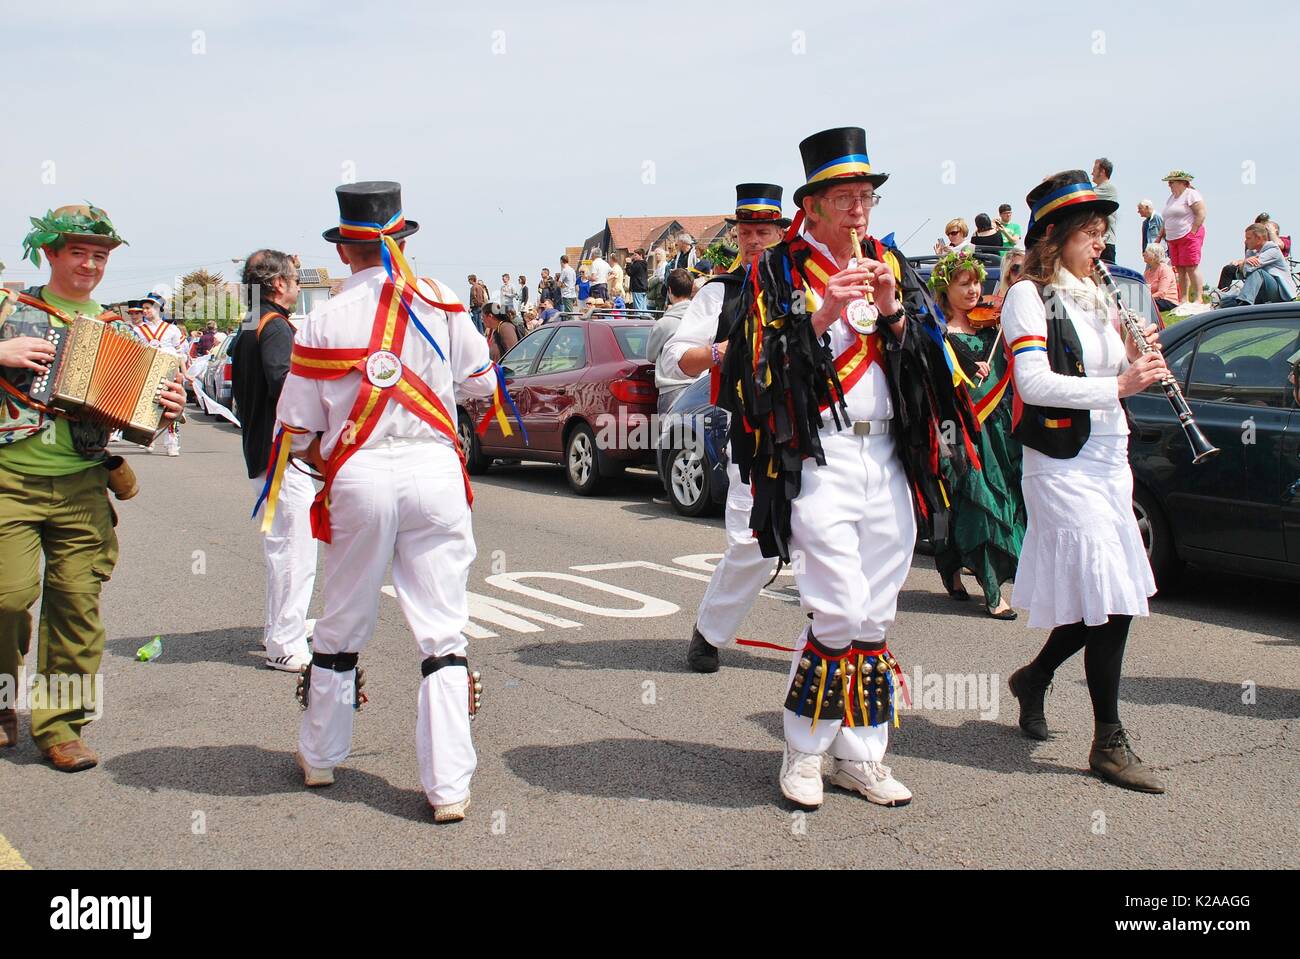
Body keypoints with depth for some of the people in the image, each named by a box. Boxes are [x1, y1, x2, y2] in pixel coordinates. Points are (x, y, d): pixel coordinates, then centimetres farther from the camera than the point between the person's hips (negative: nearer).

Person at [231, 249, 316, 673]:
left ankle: (280, 625, 35)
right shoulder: (275, 327, -15)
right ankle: (286, 645, -5)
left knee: (281, 544, 23)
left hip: (261, 452, 11)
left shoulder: (248, 329, 16)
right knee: (295, 548, -8)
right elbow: (284, 384, -29)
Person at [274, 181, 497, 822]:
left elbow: (298, 430, 3)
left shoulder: (323, 321, 0)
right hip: (434, 469, 0)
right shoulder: (439, 300, 2)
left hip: (358, 479, 0)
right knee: (443, 632, 4)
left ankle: (320, 756, 35)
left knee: (341, 626, 17)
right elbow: (481, 380, 12)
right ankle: (448, 787, 3)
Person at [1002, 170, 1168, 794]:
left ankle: (1034, 678, 34)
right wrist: (1117, 387, -22)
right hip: (1063, 466, -8)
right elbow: (1035, 383, -20)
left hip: (1108, 462, 8)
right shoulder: (1028, 296, -7)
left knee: (1105, 602, 10)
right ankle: (1109, 746, 3)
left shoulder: (1093, 297, 16)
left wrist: (1139, 362, 2)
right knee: (1110, 603, -8)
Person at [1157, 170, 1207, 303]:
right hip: (1173, 239, 8)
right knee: (1180, 270, 5)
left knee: (1191, 267, -12)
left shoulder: (1191, 195, -5)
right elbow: (1166, 221, 24)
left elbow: (1201, 214, -13)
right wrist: (1161, 236, 16)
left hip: (1189, 236, -8)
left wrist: (1192, 233, -16)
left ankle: (1198, 298, -11)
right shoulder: (1171, 198, 21)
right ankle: (1183, 299, 7)